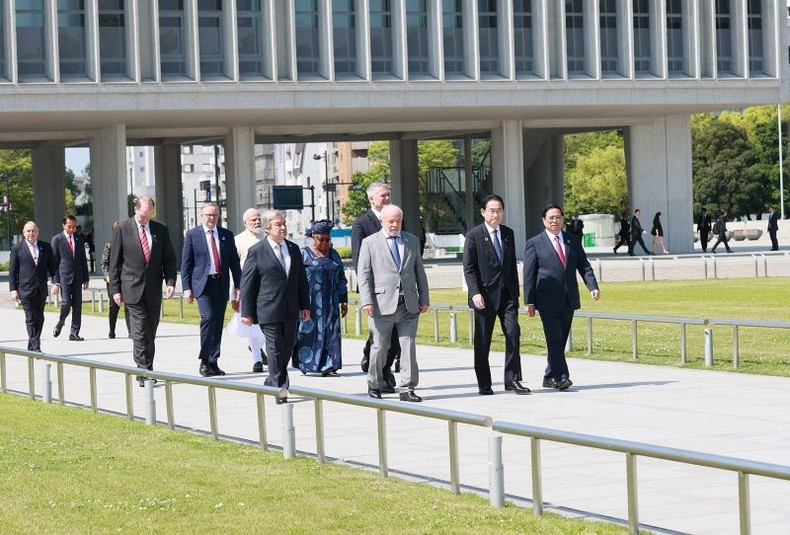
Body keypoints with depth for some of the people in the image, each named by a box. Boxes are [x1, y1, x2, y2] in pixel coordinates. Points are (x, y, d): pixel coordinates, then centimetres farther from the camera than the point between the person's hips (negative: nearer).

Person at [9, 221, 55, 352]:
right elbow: (12, 271, 1)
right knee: (31, 318, -8)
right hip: (26, 289, -4)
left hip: (41, 289, 4)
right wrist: (13, 290, -5)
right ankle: (35, 347, -11)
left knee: (39, 318, 8)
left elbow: (52, 266, 11)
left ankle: (32, 346, 20)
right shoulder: (17, 248, 1)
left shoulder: (46, 247, 9)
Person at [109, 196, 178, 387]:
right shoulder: (123, 229, -1)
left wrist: (171, 282, -6)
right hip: (132, 289, -3)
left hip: (154, 290, 3)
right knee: (139, 333, -10)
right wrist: (115, 289, -3)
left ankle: (146, 371, 17)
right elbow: (114, 262, 1)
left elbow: (169, 259, 9)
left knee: (150, 333, 8)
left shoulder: (160, 230, 6)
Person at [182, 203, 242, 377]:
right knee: (208, 318, -19)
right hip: (203, 284, -3)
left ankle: (213, 363, 11)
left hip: (221, 284, 4)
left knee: (218, 323, 4)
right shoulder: (192, 235, 3)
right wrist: (186, 288, -5)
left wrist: (238, 286, 5)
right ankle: (205, 361, -10)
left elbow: (234, 262, 12)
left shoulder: (227, 235, 11)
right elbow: (185, 263, 2)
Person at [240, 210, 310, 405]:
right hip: (269, 310, -5)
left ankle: (273, 380, 28)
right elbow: (247, 283, -4)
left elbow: (302, 279, 16)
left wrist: (305, 305, 12)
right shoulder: (256, 251, -5)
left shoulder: (294, 249, 11)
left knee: (287, 347, 10)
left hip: (291, 311, 5)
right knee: (275, 348, -5)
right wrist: (247, 312, -7)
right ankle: (279, 388, -1)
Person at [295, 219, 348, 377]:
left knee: (330, 332, -1)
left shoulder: (333, 255, 13)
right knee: (308, 332, -2)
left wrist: (343, 302, 13)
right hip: (310, 303, -4)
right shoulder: (303, 254, -1)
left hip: (330, 303, 4)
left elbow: (341, 279, 17)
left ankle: (328, 367, 1)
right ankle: (305, 364, 9)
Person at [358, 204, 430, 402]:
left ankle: (407, 389, 0)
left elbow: (419, 271, 16)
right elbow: (364, 274, -1)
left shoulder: (412, 241, 14)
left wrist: (424, 298, 10)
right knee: (380, 347, 4)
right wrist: (366, 301, -11)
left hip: (409, 305, 3)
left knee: (409, 346, -2)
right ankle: (374, 385, 21)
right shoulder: (370, 243, 3)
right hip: (382, 304, -3)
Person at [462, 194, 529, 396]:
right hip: (485, 296, -4)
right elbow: (468, 268, -7)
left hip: (507, 295, 4)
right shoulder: (474, 235, -4)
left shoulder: (508, 233, 12)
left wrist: (515, 292, 15)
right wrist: (475, 293, -17)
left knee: (513, 334, -6)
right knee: (482, 342, 1)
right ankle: (484, 384, 9)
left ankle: (512, 380, 0)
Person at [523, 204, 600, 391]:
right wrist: (529, 302, -7)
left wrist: (593, 286, -9)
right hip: (547, 301, -4)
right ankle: (561, 377, -16)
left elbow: (584, 266, 8)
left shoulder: (573, 241, 12)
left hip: (568, 301, 5)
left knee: (561, 340, 8)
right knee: (554, 339, -13)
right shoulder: (535, 243, 0)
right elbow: (529, 275, -1)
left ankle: (550, 377, 18)